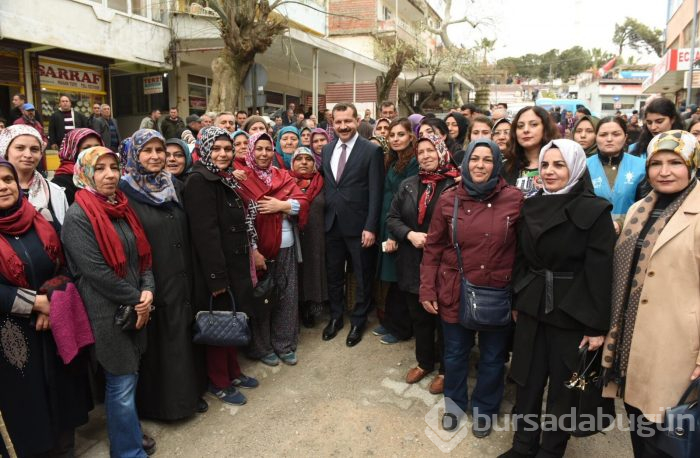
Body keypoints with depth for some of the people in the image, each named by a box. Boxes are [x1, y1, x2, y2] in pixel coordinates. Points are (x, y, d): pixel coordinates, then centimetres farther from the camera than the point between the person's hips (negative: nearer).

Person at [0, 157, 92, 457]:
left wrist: (53, 300, -12)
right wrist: (38, 302, -15)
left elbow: (65, 267, 4)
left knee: (62, 397, 15)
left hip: (56, 329, 4)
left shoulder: (39, 222, 2)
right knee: (27, 405, 11)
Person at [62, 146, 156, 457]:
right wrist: (136, 299, -12)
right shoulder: (78, 216, -13)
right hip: (107, 312, -7)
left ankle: (125, 431, 37)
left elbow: (143, 255, 9)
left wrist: (147, 291, -7)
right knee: (122, 383, 3)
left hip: (135, 308, 7)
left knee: (127, 377, 18)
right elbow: (96, 271, -19)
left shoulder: (122, 208, 9)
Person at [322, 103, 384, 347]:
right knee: (333, 274, 17)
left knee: (362, 277, 10)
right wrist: (324, 216, 4)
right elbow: (325, 185, 12)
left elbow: (375, 192, -11)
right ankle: (335, 316, 36)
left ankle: (358, 322, 28)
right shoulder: (327, 149, 8)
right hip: (332, 224, 5)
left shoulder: (371, 150, -9)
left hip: (358, 225, -5)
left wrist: (371, 227, -15)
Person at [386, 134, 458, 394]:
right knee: (419, 316, 18)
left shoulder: (455, 185, -10)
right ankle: (424, 362, 39)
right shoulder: (408, 185, 7)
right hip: (413, 263, 5)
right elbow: (392, 218, 7)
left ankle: (445, 369, 30)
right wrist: (410, 234, -10)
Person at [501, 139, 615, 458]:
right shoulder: (531, 206, 5)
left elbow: (600, 272, -12)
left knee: (562, 388, 11)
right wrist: (516, 302, 11)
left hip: (571, 313, -4)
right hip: (532, 307, 4)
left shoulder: (595, 211, -10)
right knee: (527, 381, 13)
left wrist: (597, 326, -12)